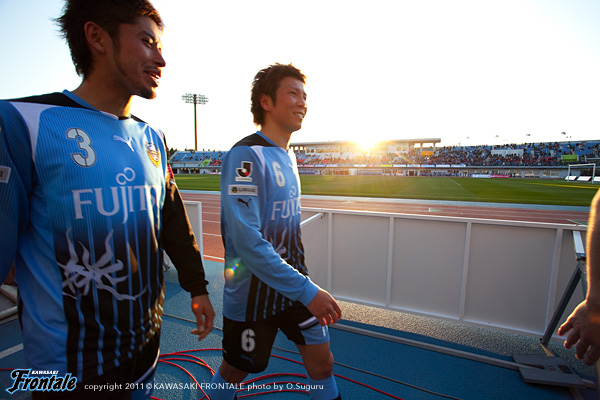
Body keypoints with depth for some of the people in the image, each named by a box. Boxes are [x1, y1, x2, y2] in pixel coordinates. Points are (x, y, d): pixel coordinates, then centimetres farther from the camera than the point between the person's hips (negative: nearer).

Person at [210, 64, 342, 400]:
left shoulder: (289, 156, 6)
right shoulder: (247, 155, -20)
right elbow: (246, 240, -28)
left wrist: (304, 282, 17)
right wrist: (307, 291, -25)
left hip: (297, 283, 7)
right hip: (253, 291, -6)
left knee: (322, 361, 14)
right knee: (235, 372, 17)